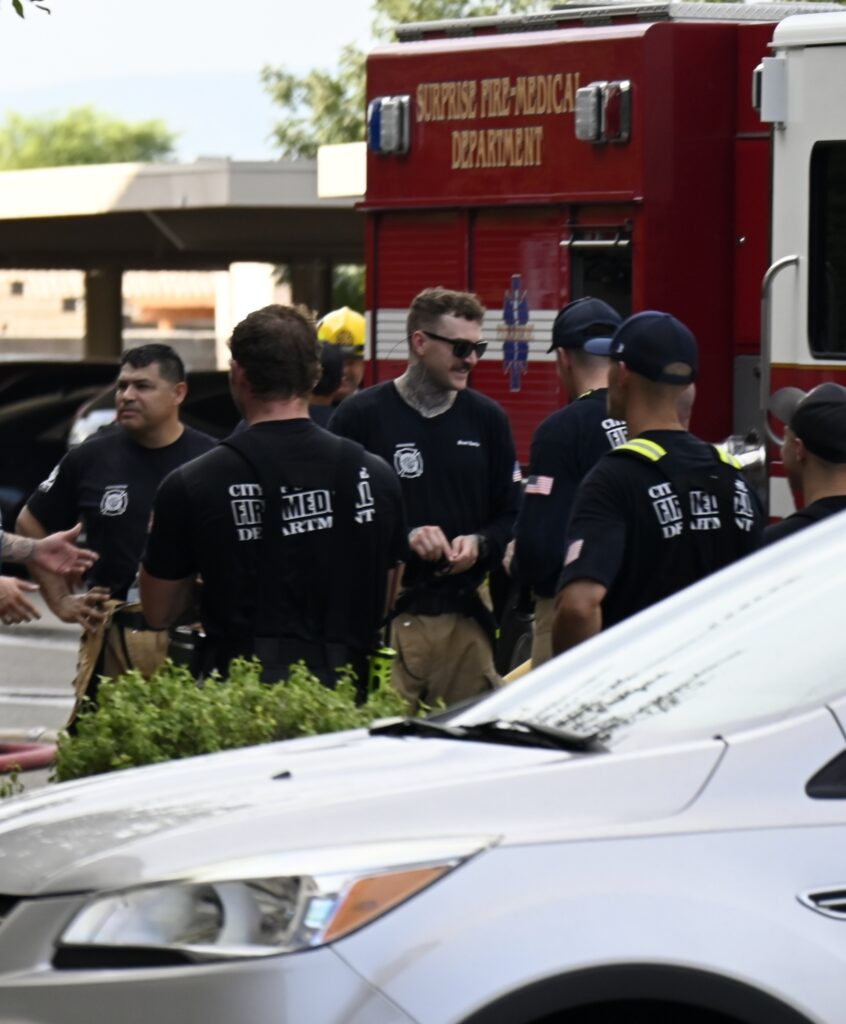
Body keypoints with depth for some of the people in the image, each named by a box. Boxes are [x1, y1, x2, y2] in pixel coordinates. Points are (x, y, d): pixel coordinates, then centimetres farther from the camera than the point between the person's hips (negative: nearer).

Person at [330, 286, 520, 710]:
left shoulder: (487, 418, 13)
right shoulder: (360, 417, 1)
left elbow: (512, 516, 17)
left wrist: (479, 544, -4)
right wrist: (402, 538, -13)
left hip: (466, 616, 4)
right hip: (383, 622, -4)